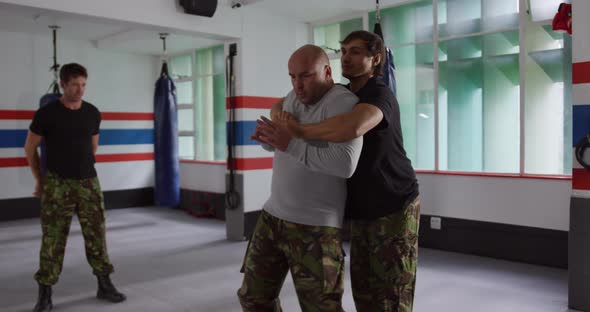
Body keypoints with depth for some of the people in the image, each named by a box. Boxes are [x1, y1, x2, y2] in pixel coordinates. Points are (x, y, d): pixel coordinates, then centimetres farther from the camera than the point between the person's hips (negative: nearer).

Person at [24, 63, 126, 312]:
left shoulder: (92, 113, 4)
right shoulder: (47, 113, -7)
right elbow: (30, 148, 4)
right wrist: (39, 179, 8)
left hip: (89, 183, 4)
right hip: (57, 185, -3)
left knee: (97, 235, 8)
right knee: (53, 240, 1)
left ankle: (104, 285, 19)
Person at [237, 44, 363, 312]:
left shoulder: (343, 103, -16)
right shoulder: (295, 96, 9)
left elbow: (345, 163, -29)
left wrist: (290, 144, -25)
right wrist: (266, 136, -2)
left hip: (315, 227, -8)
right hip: (272, 215, 8)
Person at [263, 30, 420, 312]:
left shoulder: (380, 96, -18)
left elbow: (353, 126, -42)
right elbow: (281, 105, 8)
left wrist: (298, 133, -35)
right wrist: (279, 113, -16)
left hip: (394, 208, -7)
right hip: (363, 210, 7)